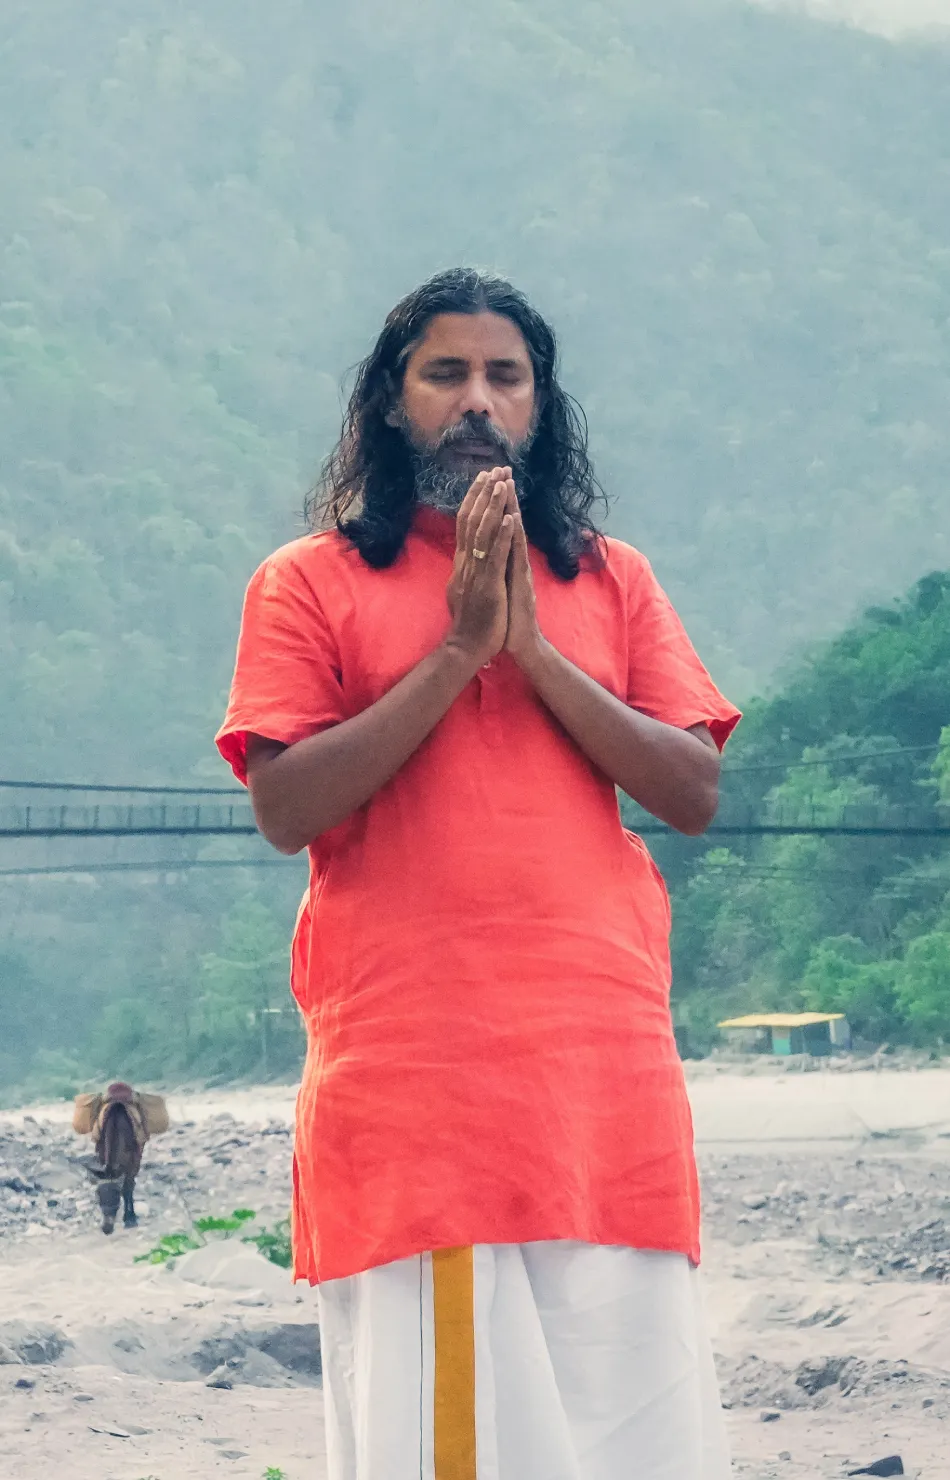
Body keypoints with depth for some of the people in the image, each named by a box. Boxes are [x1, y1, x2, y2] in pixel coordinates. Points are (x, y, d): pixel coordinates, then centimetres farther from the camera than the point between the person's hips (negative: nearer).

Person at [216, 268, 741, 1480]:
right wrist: (458, 651, -8)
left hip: (605, 1056, 3)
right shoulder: (311, 583, 8)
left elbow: (695, 792, 5)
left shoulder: (610, 582, 16)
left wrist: (534, 649, -5)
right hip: (404, 1061, -3)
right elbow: (285, 808, -5)